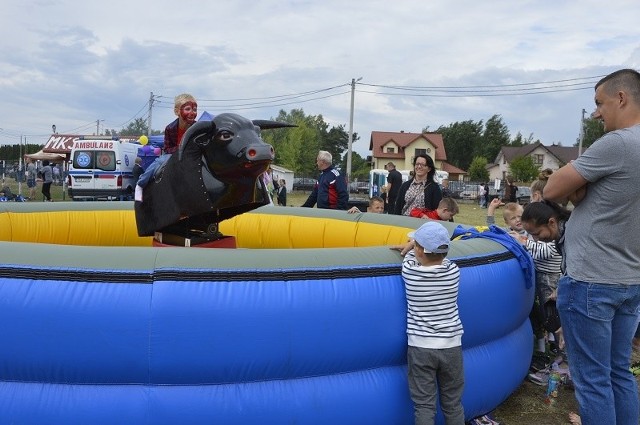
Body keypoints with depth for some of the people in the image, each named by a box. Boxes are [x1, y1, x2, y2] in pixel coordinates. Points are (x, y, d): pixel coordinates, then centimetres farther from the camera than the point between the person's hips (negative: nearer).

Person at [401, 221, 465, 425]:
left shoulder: (409, 270, -10)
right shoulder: (453, 271, -6)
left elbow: (412, 256, 13)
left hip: (420, 347, -2)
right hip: (451, 346, 2)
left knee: (424, 406, 5)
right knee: (453, 404, 15)